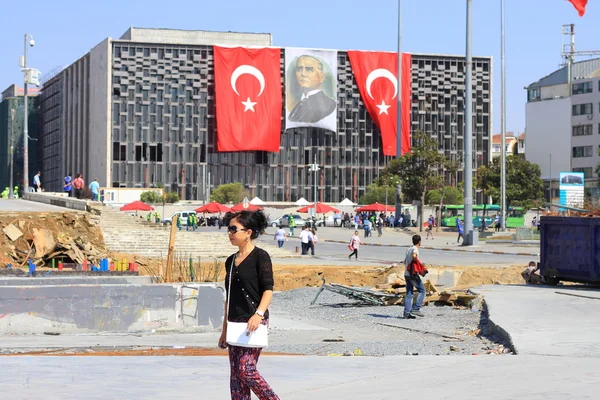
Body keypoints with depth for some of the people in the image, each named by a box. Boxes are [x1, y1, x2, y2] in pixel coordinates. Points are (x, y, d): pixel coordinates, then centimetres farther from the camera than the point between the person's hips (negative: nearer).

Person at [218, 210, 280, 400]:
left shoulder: (260, 256, -6)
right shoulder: (231, 261, 15)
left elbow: (268, 290, -12)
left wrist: (259, 313, -29)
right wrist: (224, 330, 20)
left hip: (254, 322, -8)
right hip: (235, 323, 8)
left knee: (246, 369, -14)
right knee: (235, 374, 5)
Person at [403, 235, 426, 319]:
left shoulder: (409, 249, 16)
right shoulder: (415, 249, -9)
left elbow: (405, 261, 24)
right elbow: (414, 256, -31)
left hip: (406, 274, 8)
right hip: (413, 274, -8)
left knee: (409, 294, 8)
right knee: (422, 290, 2)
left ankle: (407, 313, 5)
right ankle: (416, 309, -6)